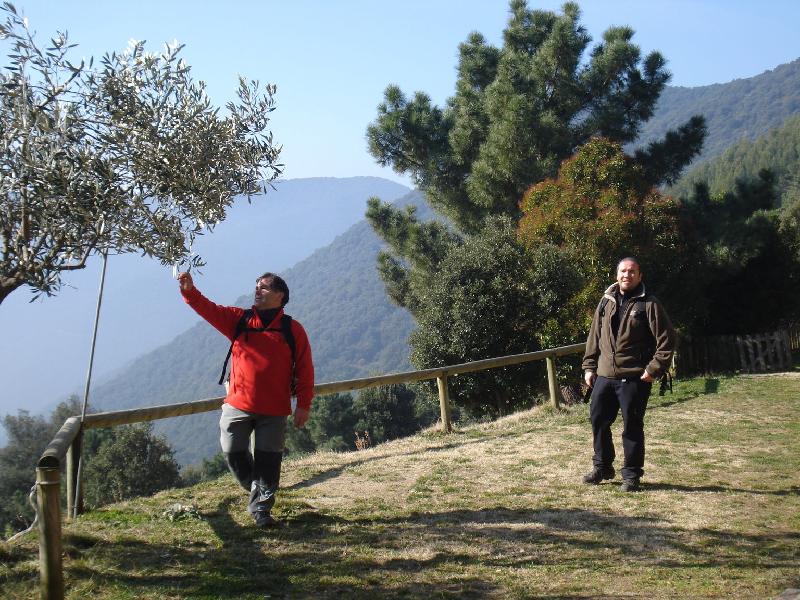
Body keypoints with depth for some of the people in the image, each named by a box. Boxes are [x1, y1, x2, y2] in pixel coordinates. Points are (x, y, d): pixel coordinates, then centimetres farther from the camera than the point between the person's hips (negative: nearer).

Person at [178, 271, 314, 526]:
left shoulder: (293, 329, 0)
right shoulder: (238, 320, 6)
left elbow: (304, 369, -1)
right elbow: (209, 310, -7)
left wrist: (303, 405, -5)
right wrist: (190, 291, -25)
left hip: (274, 410, -2)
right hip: (237, 406, 2)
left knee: (268, 461, 2)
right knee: (234, 454, 7)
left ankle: (261, 507, 15)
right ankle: (257, 490, 33)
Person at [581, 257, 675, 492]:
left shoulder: (649, 304, -5)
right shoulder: (607, 302, 10)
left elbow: (667, 339, -7)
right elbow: (594, 336, 16)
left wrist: (654, 369, -13)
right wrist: (589, 366, 10)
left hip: (634, 378, -5)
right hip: (604, 375, 5)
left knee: (632, 427, 1)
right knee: (598, 420, 10)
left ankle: (632, 475, 14)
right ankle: (602, 466, 28)